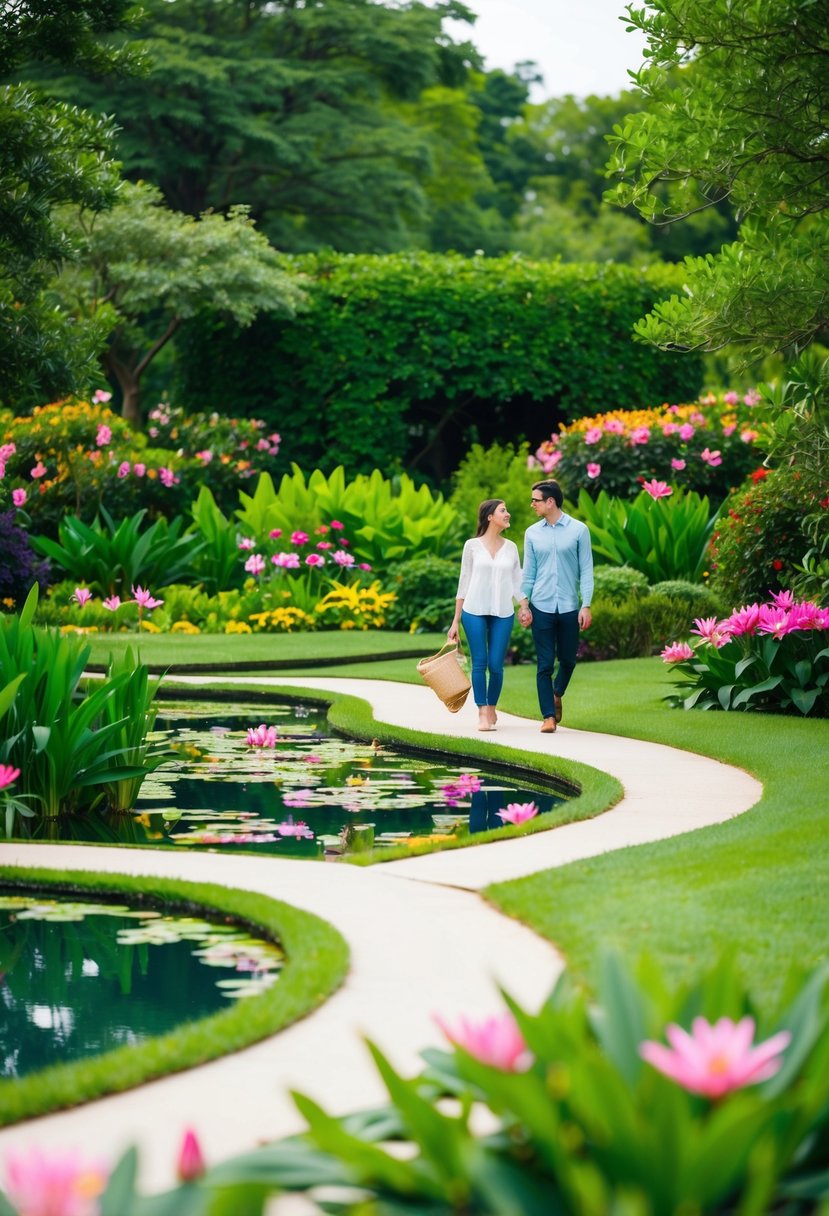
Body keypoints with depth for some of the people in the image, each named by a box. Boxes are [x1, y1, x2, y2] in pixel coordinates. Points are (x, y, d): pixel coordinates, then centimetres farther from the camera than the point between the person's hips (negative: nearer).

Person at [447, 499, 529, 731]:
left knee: (496, 665, -2)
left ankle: (491, 708, 17)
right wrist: (455, 621, 4)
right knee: (479, 663, -6)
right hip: (474, 611, -2)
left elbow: (517, 583, 12)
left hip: (503, 614, 2)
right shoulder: (472, 546, 2)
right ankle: (483, 715, -3)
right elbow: (463, 583, 5)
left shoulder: (511, 547, 9)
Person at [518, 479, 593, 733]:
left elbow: (586, 570, -3)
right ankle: (549, 716, 1)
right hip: (541, 607, 1)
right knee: (545, 664, -2)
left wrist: (586, 606, -8)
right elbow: (528, 572, 8)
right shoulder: (532, 533, 5)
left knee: (567, 660, 12)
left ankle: (557, 694, 40)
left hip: (569, 607, -1)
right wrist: (524, 604, -1)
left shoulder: (579, 530, -2)